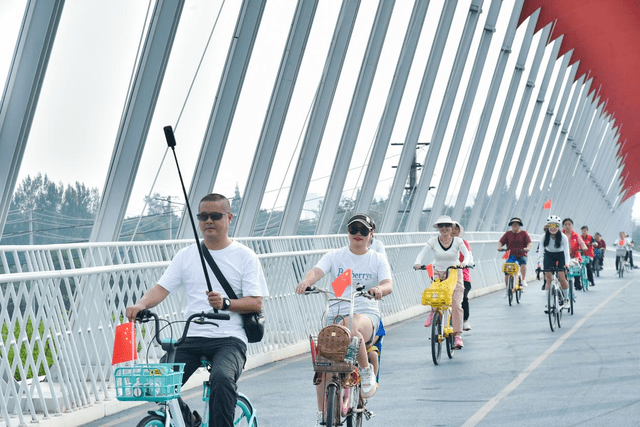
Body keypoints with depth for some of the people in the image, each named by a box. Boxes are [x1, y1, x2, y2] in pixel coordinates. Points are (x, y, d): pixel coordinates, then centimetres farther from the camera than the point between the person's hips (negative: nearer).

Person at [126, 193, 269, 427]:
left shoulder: (244, 256, 6)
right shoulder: (186, 256, 14)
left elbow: (256, 303, -1)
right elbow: (162, 288, 5)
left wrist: (226, 303, -19)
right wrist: (141, 304, -16)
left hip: (229, 339, -3)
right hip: (190, 338, 3)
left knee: (222, 378, -34)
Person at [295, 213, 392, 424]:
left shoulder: (378, 259, 8)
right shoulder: (334, 256, 9)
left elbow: (388, 285, -8)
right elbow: (317, 271, -10)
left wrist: (379, 289, -34)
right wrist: (306, 281, -34)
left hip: (366, 314, -2)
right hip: (337, 314, 2)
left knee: (353, 329, -39)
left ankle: (366, 371, -12)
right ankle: (322, 414, 2)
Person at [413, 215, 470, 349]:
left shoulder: (457, 241, -2)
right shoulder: (433, 241, 0)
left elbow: (466, 253, -15)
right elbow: (423, 253, -12)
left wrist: (464, 262, -38)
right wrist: (418, 263, -34)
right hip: (438, 275, 0)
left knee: (456, 305, -12)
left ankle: (457, 336, -6)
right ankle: (433, 312, 7)